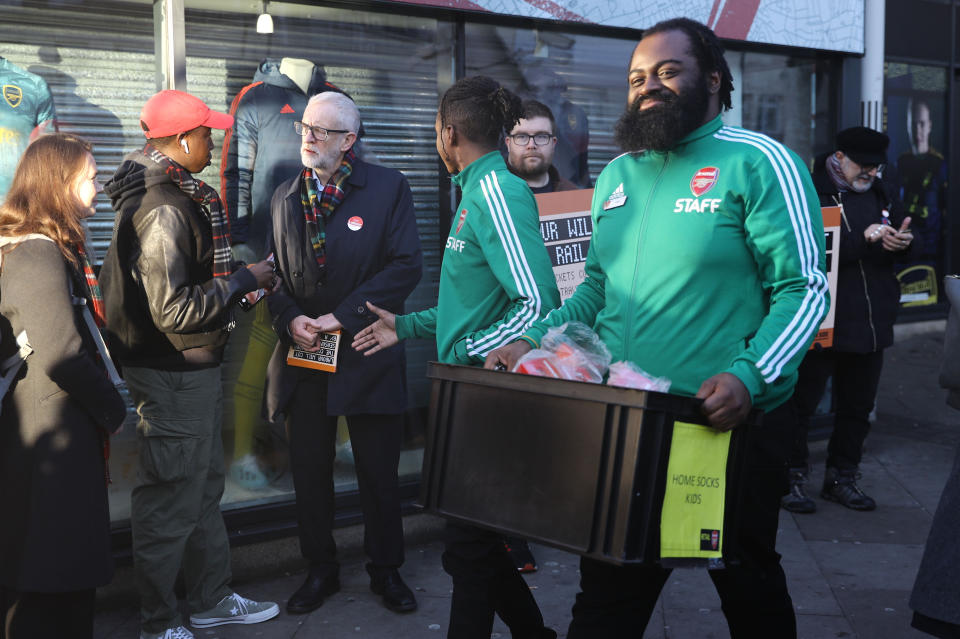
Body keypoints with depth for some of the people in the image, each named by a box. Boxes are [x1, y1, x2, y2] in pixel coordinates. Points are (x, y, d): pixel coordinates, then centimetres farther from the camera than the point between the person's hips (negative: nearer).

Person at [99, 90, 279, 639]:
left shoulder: (172, 193, 11)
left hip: (195, 371, 11)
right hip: (174, 376, -11)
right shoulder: (162, 208, -22)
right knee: (171, 501, 2)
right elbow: (174, 310, -25)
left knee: (205, 489, 19)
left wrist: (237, 277, 8)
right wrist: (242, 281, -17)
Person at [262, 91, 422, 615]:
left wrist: (344, 316, -16)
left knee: (379, 473, 7)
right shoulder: (285, 196, 10)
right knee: (310, 473, 11)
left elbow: (406, 265, -11)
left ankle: (385, 570, 25)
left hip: (367, 357, -3)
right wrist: (290, 318, -9)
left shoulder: (388, 188, -4)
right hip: (304, 356, 4)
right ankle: (321, 570, 28)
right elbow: (273, 271, 11)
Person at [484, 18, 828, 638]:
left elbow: (805, 288, -13)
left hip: (729, 427, -5)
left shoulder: (758, 163, -9)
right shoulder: (616, 175, 12)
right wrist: (533, 341, 3)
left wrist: (748, 377, -28)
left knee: (749, 587, 16)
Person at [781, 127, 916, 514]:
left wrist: (902, 242, -3)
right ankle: (792, 477, 12)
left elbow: (903, 233, 21)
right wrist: (864, 239, -27)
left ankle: (841, 477, 26)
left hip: (871, 322, 7)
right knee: (802, 401, 1)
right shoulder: (811, 191, -9)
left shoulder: (879, 194, 14)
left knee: (857, 406, 14)